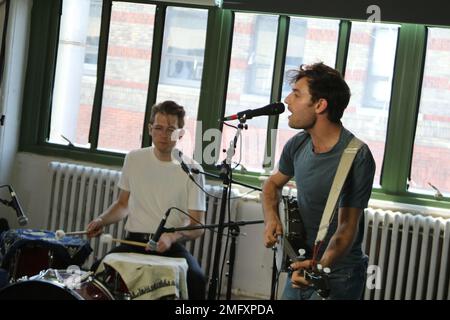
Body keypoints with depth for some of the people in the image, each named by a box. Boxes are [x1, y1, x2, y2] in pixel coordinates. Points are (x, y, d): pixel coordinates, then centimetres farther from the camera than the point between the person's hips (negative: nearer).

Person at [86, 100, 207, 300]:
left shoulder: (191, 170, -3)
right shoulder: (134, 159, 7)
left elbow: (198, 226, -3)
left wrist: (172, 237, -23)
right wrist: (102, 220, 1)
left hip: (172, 246, -2)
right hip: (134, 241, 2)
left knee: (196, 279, -32)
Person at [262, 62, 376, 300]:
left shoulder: (357, 158, -23)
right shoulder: (298, 144, -2)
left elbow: (347, 226, -23)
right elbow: (274, 183, 16)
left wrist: (322, 266, -39)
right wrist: (271, 218, -3)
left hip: (336, 278, -6)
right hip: (300, 268, 6)